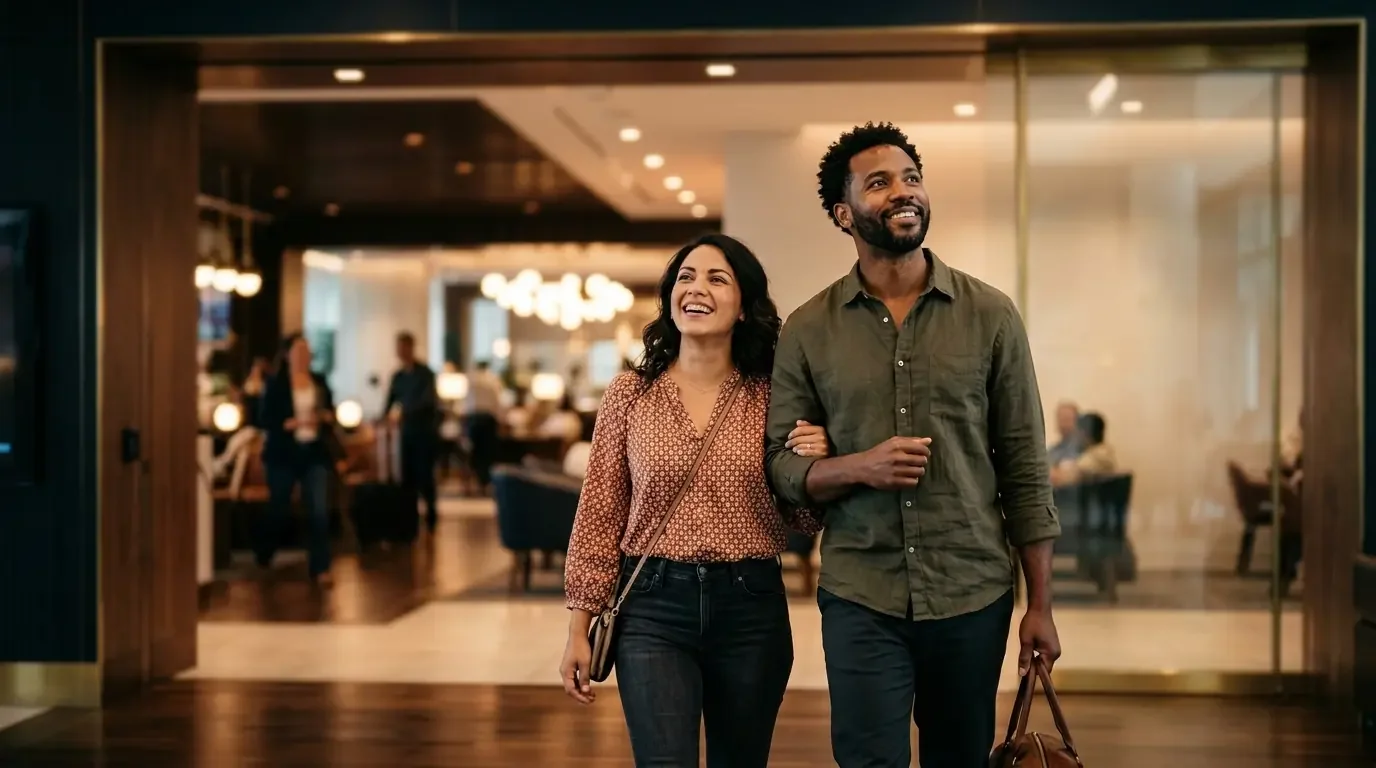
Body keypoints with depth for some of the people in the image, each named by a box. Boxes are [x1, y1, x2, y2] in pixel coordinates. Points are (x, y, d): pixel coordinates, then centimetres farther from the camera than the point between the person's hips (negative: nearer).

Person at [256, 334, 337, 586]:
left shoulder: (319, 381, 7)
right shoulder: (276, 384, -5)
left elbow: (331, 411, 14)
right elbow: (265, 420, -9)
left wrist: (327, 416, -8)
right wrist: (293, 423, -21)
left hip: (314, 453, 3)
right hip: (283, 454, -3)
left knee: (318, 510, -8)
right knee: (279, 509, 9)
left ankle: (320, 568, -5)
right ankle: (263, 556, 36)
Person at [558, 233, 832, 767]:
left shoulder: (771, 397, 2)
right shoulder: (630, 393, 1)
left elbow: (804, 523, 8)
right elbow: (600, 515, 3)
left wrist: (813, 465, -13)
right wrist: (579, 628, 1)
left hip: (753, 611, 2)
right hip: (653, 609, -1)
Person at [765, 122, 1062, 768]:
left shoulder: (990, 316, 0)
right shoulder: (808, 331, 1)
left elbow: (1025, 467, 1)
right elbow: (780, 465, 2)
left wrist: (1040, 605, 0)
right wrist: (858, 467, -18)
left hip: (974, 597, 1)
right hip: (861, 599, -1)